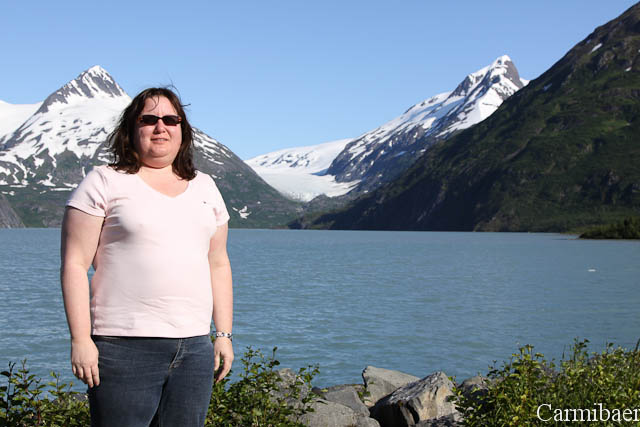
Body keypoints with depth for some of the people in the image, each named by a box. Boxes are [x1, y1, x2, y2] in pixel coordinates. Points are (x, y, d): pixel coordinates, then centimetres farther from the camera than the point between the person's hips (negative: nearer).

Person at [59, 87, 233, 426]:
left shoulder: (204, 187, 16)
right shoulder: (104, 183, 1)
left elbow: (218, 264, 19)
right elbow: (74, 264, -4)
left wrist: (224, 334, 13)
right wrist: (80, 340, -11)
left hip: (194, 349, 5)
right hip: (125, 348, -4)